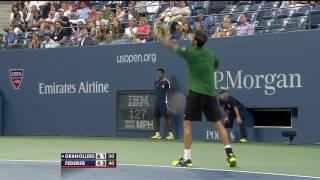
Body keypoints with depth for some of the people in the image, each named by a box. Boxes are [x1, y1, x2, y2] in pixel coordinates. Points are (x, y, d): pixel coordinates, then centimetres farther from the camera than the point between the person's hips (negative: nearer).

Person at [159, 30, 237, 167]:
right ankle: (230, 154, -2)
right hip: (210, 93, 5)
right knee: (218, 124, 6)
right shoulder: (211, 55, 9)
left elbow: (173, 47, 12)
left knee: (187, 124, 1)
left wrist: (166, 41, 32)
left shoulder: (190, 53, -6)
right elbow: (216, 67, 32)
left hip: (195, 93, -5)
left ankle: (186, 158, -1)